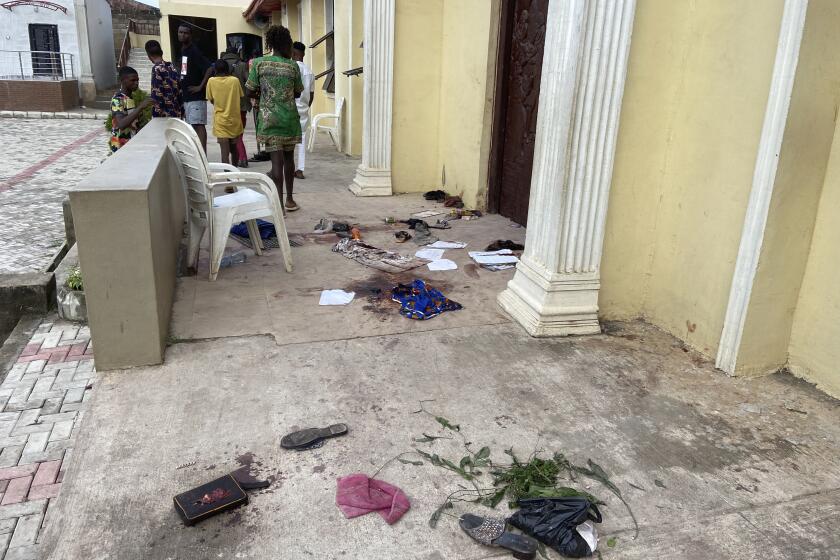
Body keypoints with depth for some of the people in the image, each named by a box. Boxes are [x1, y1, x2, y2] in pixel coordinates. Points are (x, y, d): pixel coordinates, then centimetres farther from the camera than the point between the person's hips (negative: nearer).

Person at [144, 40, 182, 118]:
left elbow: (157, 95, -16)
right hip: (176, 112, 7)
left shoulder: (157, 68, -11)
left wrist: (156, 114, -13)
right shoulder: (171, 66, 10)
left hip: (164, 114, -7)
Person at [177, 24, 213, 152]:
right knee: (192, 126, 11)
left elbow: (210, 68, -22)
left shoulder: (194, 51, -11)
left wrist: (200, 86, -19)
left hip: (196, 96, -9)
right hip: (186, 96, 9)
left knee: (199, 125, -11)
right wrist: (182, 89, 16)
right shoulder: (182, 51, 16)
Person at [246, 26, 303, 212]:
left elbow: (250, 92, -1)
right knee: (289, 157, 14)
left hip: (269, 118, -1)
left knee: (277, 160, -4)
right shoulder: (293, 66, -1)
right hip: (290, 118, 1)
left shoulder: (259, 63, -2)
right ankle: (289, 199, 23)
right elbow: (297, 93, 8)